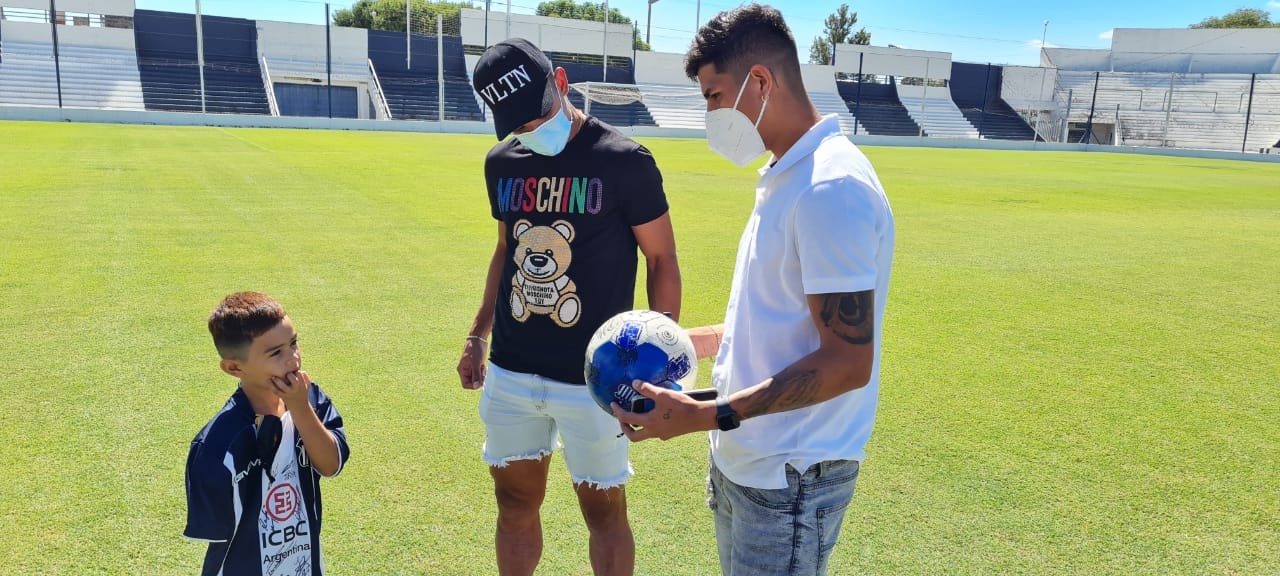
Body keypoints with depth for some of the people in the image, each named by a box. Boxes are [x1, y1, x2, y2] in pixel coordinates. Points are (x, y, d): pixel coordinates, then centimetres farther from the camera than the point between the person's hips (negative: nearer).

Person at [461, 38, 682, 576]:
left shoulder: (623, 161, -11)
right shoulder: (502, 164, 6)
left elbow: (662, 260, -6)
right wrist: (477, 334, 17)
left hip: (594, 377, -5)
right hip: (510, 372, 5)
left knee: (604, 510, 8)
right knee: (515, 501, 17)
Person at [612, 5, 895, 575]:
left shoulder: (831, 187, -22)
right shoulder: (787, 177, 10)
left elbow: (848, 362, -25)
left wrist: (706, 416, -26)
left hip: (789, 479, -9)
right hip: (745, 460, 9)